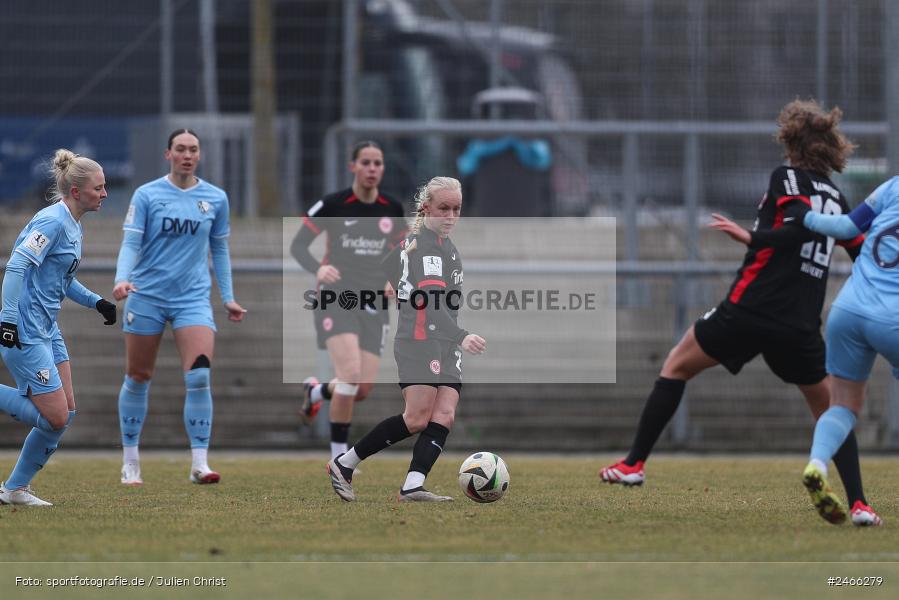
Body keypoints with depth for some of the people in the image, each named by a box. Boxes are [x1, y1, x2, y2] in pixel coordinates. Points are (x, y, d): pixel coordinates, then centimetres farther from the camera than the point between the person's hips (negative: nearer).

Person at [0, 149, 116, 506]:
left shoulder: (72, 225, 14)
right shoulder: (53, 221, -16)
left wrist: (95, 302, 16)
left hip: (47, 330, 10)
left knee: (66, 414, 8)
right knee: (55, 417, -12)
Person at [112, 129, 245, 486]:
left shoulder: (216, 199, 5)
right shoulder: (147, 195, -1)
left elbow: (219, 249, 15)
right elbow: (131, 242, -5)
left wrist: (228, 297, 11)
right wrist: (122, 279, -23)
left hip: (193, 297, 1)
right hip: (147, 295, -1)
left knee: (199, 376, -15)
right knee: (137, 379, 7)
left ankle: (200, 463, -13)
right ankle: (130, 461, 20)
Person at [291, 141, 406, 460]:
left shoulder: (393, 210, 6)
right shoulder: (332, 205, -6)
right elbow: (297, 246, -3)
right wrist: (318, 268, -24)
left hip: (374, 303, 4)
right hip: (337, 297, -4)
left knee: (362, 389, -2)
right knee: (351, 374, -23)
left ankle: (316, 391, 33)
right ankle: (338, 456, -11)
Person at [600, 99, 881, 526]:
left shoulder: (786, 179, -2)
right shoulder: (836, 198, 14)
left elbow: (802, 227, -20)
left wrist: (750, 237, -19)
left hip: (750, 310, -4)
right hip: (802, 326, 4)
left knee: (676, 366, 16)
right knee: (831, 411, 17)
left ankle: (634, 463, 14)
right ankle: (858, 503, 0)